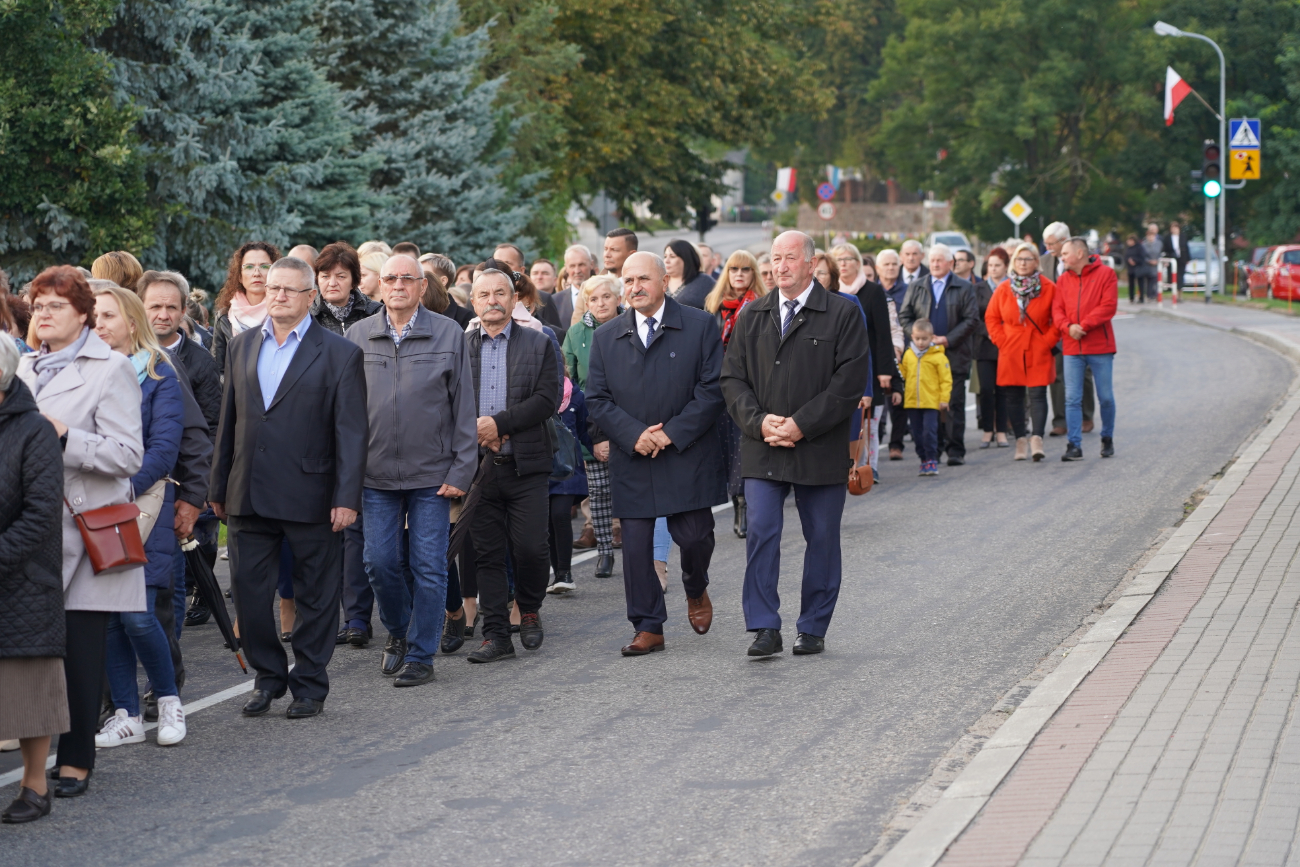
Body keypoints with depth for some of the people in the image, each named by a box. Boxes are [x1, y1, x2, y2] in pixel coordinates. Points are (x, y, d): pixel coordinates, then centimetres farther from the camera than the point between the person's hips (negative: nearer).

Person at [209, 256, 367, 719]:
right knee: (247, 589, 4)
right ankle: (268, 675, 21)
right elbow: (228, 421, 14)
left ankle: (310, 685, 17)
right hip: (249, 497, 4)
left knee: (315, 595, 5)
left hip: (310, 498, -4)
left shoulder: (339, 353, -2)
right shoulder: (243, 346, 11)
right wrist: (219, 488, 11)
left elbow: (351, 431, -6)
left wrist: (347, 497, -14)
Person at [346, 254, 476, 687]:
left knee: (428, 566, 0)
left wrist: (461, 471, -5)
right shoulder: (358, 336, 5)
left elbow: (464, 408, 0)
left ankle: (421, 655, 9)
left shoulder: (449, 335, 0)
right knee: (381, 561, 3)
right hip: (376, 473, 2)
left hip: (432, 474, -2)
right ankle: (398, 631, 28)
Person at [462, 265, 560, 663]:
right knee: (487, 553, 2)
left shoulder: (539, 344, 5)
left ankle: (529, 609, 21)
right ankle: (496, 635, 7)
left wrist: (499, 423, -13)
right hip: (478, 465, 1)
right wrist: (475, 433, -11)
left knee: (531, 547, -6)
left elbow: (547, 399, -5)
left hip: (526, 465, -1)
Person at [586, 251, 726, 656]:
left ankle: (696, 591, 30)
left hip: (688, 457, -2)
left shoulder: (700, 326, 0)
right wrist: (634, 435, -10)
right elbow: (597, 398, 6)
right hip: (631, 458, 2)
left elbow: (713, 389, -5)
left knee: (693, 534, -3)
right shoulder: (606, 337, 9)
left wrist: (672, 433, -12)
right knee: (635, 545, 0)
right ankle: (648, 628, 8)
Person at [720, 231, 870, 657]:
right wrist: (758, 422, -9)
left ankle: (813, 629, 17)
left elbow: (850, 381, -9)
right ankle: (765, 629, -6)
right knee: (760, 533, -8)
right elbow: (733, 378, 8)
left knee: (822, 540, 6)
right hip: (762, 450, 2)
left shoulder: (842, 314, -2)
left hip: (820, 451, -2)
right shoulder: (752, 316, 11)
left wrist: (801, 425, -14)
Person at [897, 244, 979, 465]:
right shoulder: (916, 287, 12)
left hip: (954, 354, -2)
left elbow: (972, 319, -1)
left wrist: (948, 339, -10)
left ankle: (956, 451, 1)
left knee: (954, 404, -2)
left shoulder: (964, 288, 4)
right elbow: (904, 316, 11)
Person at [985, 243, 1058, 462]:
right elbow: (991, 318, 11)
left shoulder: (1049, 288, -1)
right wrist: (1002, 341, 1)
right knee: (1013, 396, 3)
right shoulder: (1003, 289, 5)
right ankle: (1020, 440, 10)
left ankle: (1037, 438, -16)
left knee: (1037, 394, -10)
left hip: (1039, 353, -2)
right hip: (1011, 353, 2)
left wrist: (1048, 341, -5)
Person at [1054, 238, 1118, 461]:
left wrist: (1084, 326, -16)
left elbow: (1108, 307, -11)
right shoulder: (1064, 279, 11)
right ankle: (1074, 445, -1)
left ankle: (1107, 439, 22)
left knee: (1105, 397, 3)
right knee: (1072, 399, -2)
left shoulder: (1105, 274, -2)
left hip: (1100, 346, -3)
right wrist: (1068, 327, -15)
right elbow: (1057, 309, 5)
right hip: (1072, 348, 3)